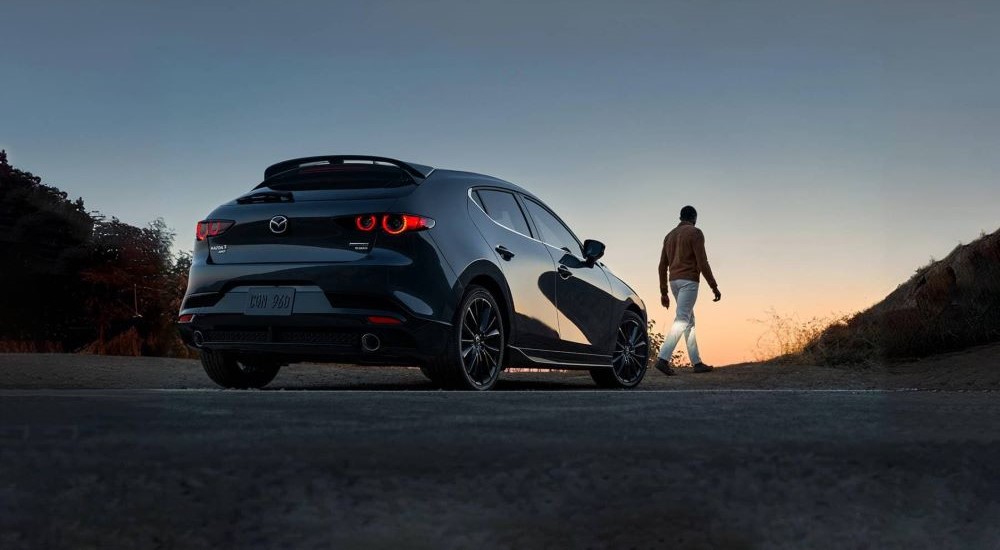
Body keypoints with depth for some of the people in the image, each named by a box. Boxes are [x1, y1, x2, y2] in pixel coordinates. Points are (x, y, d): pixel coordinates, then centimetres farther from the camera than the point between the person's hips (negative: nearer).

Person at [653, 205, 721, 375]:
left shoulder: (670, 235, 17)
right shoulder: (695, 233, -4)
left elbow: (662, 266, 15)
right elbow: (702, 263, -12)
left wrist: (664, 292, 19)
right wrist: (714, 287, -7)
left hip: (674, 281, 8)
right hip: (688, 280, -8)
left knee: (689, 321, 13)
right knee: (682, 320, -13)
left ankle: (697, 362, 13)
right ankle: (663, 359, -26)